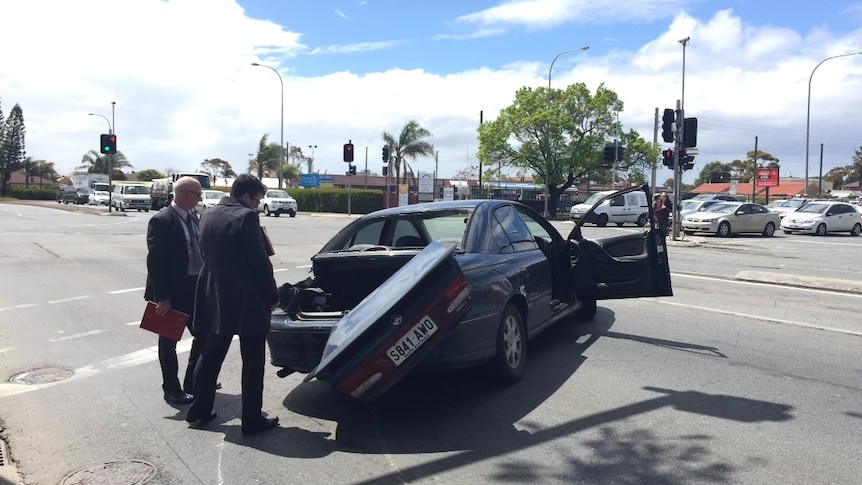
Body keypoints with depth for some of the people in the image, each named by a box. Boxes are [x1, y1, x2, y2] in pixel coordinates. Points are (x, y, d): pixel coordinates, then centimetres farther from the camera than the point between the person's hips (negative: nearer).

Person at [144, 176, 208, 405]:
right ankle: (172, 390, 22)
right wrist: (162, 297, -20)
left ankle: (193, 382, 30)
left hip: (195, 288, 8)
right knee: (169, 341, 9)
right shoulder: (161, 221, -16)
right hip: (172, 291, -7)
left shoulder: (193, 217, 7)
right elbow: (155, 262, -18)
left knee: (204, 335, 13)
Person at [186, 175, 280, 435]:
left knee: (211, 356, 18)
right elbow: (259, 260, -15)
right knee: (252, 360, 3)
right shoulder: (246, 217, -15)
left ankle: (199, 411, 26)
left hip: (215, 298, 8)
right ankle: (252, 420, 9)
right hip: (247, 300, -7)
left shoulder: (207, 215, 9)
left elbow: (207, 254, 14)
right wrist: (272, 295, -6)